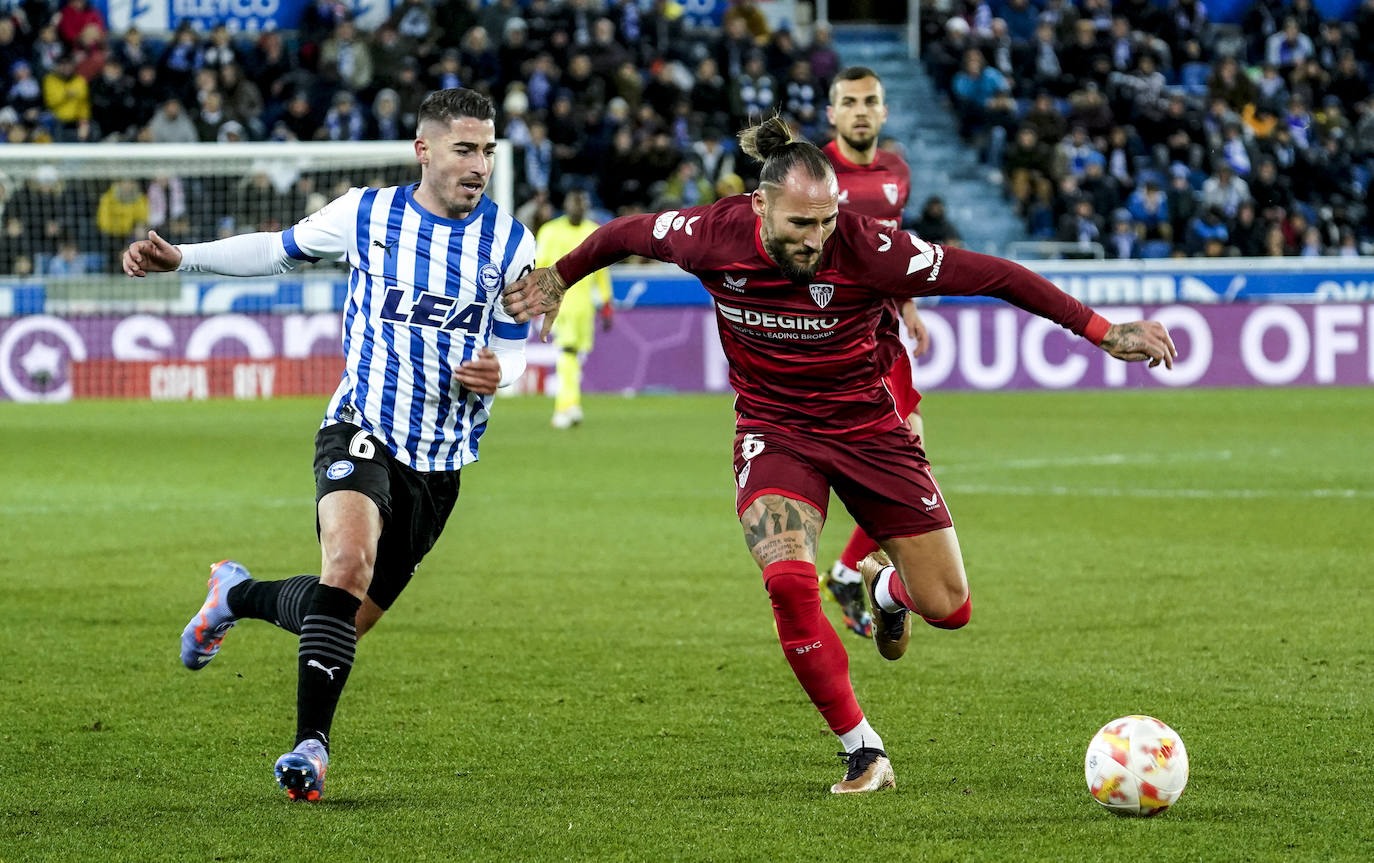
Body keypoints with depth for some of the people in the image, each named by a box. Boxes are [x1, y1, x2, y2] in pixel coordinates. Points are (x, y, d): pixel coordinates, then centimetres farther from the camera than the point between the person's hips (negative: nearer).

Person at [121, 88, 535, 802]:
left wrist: (497, 372, -17)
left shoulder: (511, 243, -2)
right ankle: (310, 743, -24)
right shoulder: (366, 214, -4)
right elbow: (281, 250, 12)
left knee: (349, 618, 8)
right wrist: (181, 258, 2)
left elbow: (515, 344, 8)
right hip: (360, 431, -3)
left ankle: (237, 595, 39)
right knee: (349, 562, -30)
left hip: (440, 463, 3)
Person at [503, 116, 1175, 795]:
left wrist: (1102, 332, -20)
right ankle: (863, 751, -9)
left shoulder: (866, 250, -26)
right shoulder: (713, 236, -21)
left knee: (948, 609, 1)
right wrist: (558, 278, 12)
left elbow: (990, 276, -21)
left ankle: (884, 588, 42)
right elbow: (627, 233, 1)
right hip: (772, 429, 0)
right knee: (789, 580, -27)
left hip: (867, 428, 0)